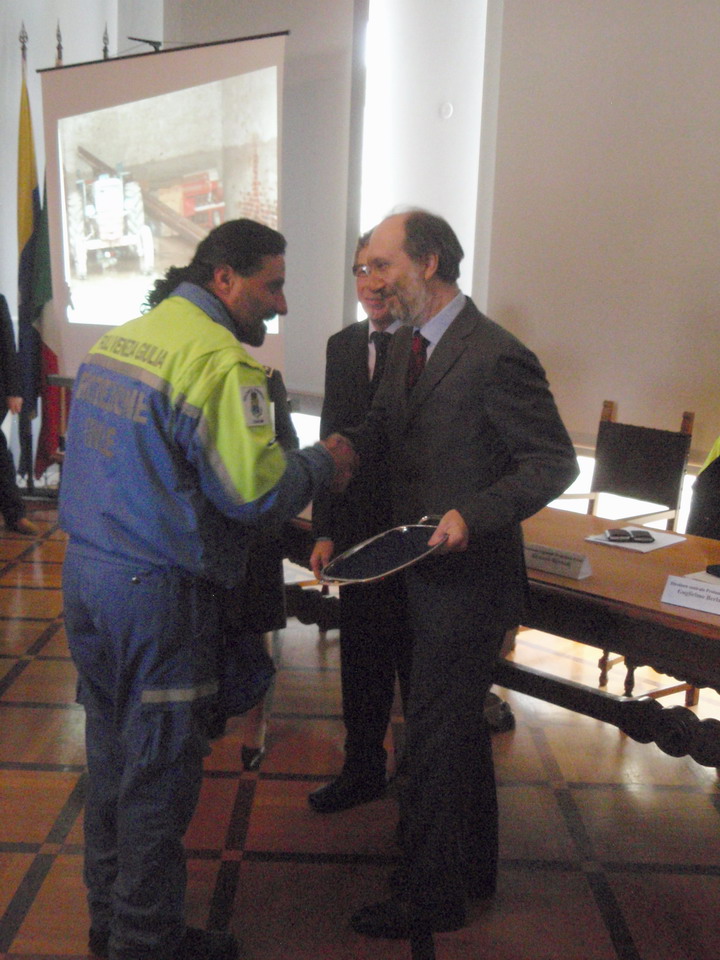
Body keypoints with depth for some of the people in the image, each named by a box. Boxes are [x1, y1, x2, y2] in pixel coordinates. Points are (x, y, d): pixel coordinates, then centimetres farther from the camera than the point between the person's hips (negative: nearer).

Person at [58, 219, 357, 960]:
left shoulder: (116, 339, 11)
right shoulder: (219, 359, -17)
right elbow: (256, 490, -22)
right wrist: (321, 464, -2)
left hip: (85, 571, 9)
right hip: (156, 593, -9)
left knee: (111, 753, 20)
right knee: (160, 770, 6)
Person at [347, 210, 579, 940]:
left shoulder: (494, 358, -22)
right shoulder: (409, 343, 6)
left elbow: (555, 461, -18)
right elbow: (381, 427, 14)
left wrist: (473, 514, -29)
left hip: (468, 577, -9)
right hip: (428, 573, 9)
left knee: (433, 731, 2)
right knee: (458, 722, 22)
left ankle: (428, 894, 22)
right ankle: (473, 864, 42)